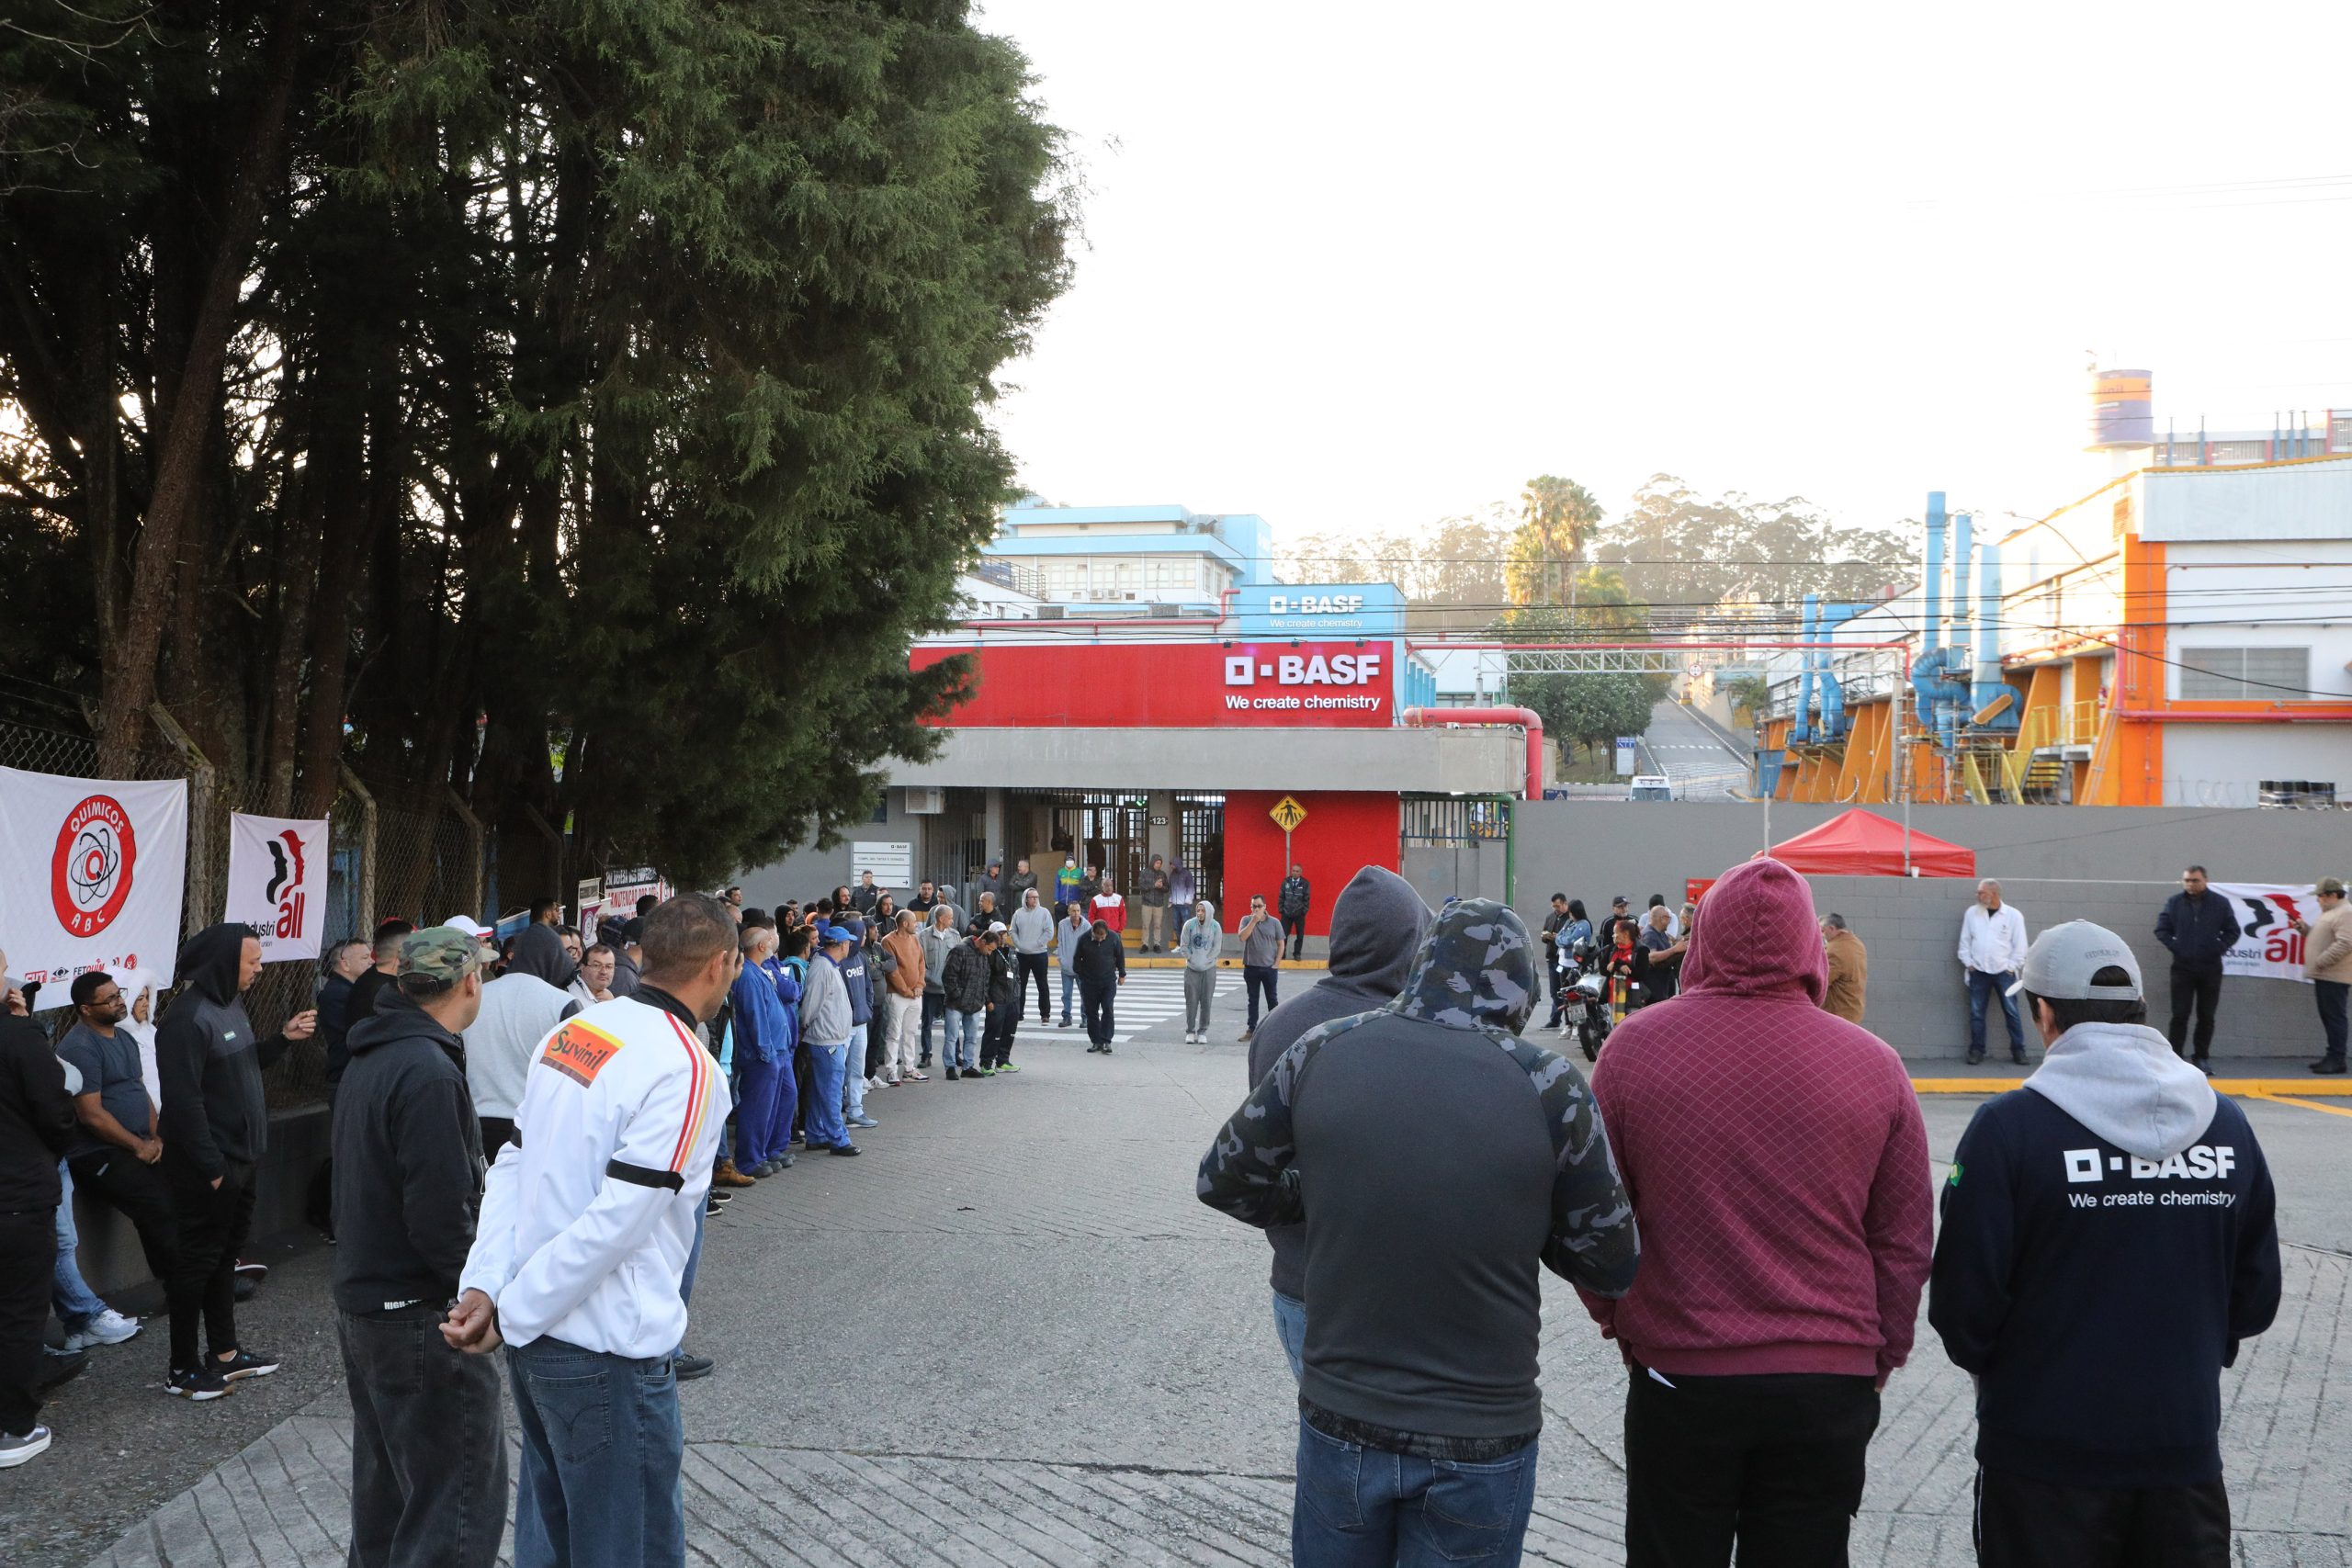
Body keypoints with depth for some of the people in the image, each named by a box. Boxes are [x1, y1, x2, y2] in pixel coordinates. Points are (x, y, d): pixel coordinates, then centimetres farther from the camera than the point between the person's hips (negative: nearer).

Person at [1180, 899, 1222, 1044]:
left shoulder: (1215, 926, -4)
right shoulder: (1189, 924, -5)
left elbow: (1217, 948, -3)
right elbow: (1184, 945, -1)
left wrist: (1205, 961, -9)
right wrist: (1192, 959, -9)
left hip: (1209, 968, 0)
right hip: (1192, 968, 0)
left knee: (1206, 1001, 2)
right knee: (1191, 1000, -1)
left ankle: (1203, 1032, 10)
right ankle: (1190, 1031, 7)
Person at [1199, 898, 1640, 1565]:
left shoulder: (1324, 1051, -10)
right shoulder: (1547, 1084, -16)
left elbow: (1222, 1180, 3)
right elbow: (1613, 1264, -6)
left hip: (1339, 1421, 2)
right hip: (1482, 1441, -2)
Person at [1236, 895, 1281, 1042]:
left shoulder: (1274, 922, 0)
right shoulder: (1246, 920, 1)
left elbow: (1280, 944, 3)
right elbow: (1242, 937, -16)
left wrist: (1276, 963, -5)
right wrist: (1254, 920, -18)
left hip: (1269, 968, 0)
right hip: (1251, 968, 1)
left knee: (1272, 999, 7)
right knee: (1253, 1000, 8)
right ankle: (1251, 1029, 12)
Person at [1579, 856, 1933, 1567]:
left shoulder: (1637, 1045, -7)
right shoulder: (1875, 1066, -4)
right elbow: (1906, 1241, 2)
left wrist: (1615, 1317, 16)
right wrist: (1882, 1355, 15)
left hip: (1676, 1373, -1)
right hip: (1829, 1382, 1)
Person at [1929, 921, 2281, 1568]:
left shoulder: (2009, 1126, -16)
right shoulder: (2225, 1122, -1)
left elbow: (1965, 1299, -13)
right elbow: (2255, 1297, 7)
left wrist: (1986, 1363, 8)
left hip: (2044, 1457, -4)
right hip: (2186, 1448, 4)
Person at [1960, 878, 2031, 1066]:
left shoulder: (2013, 915, -4)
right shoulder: (1972, 913, 3)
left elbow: (2019, 946, -1)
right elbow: (1965, 940, 8)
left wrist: (2010, 967, -4)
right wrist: (1968, 963, 1)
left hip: (2003, 972, -2)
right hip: (1979, 972, 2)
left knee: (2012, 1012, -1)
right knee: (1976, 1013, 3)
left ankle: (2018, 1050, 8)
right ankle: (1976, 1050, 11)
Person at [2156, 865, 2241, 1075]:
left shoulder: (2221, 903, -1)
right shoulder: (2174, 902, 0)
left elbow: (2233, 931, 4)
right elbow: (2162, 929, 5)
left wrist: (2219, 949, -6)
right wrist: (2175, 947, -6)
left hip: (2210, 968, 1)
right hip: (2182, 967, -1)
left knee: (2206, 1016, 7)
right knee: (2180, 1015, -3)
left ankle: (2202, 1057, 17)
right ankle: (2174, 1057, 1)